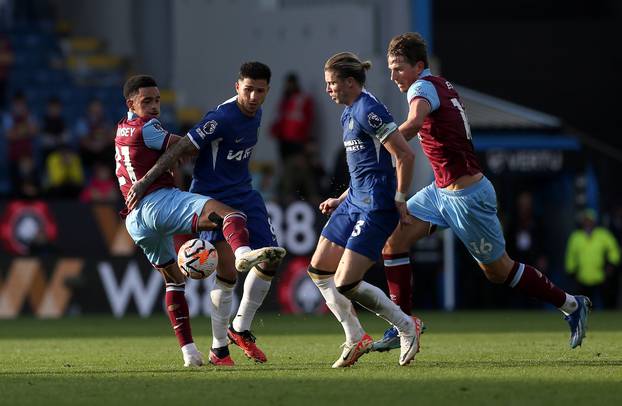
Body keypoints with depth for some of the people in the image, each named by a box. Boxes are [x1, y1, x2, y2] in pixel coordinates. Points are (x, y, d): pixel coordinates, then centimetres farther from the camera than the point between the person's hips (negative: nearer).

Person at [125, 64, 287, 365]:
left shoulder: (255, 113, 5)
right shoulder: (222, 118, -22)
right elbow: (180, 149, -21)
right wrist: (145, 182, -22)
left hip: (244, 194, 8)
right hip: (213, 198, -8)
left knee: (272, 258, 3)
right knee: (227, 273, -12)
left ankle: (241, 329, 18)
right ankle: (219, 349, -2)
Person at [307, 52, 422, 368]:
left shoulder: (368, 111, -16)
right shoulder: (348, 114, 15)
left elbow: (405, 155, -20)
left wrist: (399, 198, -15)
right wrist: (340, 201, 21)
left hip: (377, 206, -11)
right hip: (355, 201, 11)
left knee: (345, 285, -12)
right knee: (318, 270, 10)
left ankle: (407, 327, 4)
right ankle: (355, 339, 16)